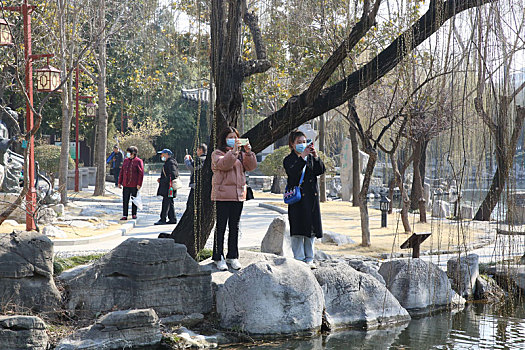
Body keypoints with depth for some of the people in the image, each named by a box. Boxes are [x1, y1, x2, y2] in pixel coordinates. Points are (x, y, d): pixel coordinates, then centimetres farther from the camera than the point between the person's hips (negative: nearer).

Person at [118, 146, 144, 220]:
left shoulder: (138, 161, -5)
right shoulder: (126, 160, 10)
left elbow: (141, 173, -8)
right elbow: (122, 172, 15)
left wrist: (139, 184, -13)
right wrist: (119, 182, 12)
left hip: (134, 185, -4)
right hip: (126, 184, 4)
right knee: (125, 200, 0)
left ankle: (134, 214, 20)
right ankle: (124, 215, 2)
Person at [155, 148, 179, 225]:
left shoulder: (170, 163, -12)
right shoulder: (168, 163, 20)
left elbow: (173, 175, -22)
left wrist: (162, 181, -18)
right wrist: (161, 179, 13)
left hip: (169, 187, -11)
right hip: (167, 187, 11)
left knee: (166, 203, -10)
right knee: (170, 203, 11)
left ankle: (163, 220, -11)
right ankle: (172, 219, 14)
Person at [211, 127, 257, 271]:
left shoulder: (241, 154, 16)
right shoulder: (217, 153, 0)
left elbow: (251, 166, 2)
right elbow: (223, 164, -20)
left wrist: (248, 152, -12)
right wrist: (234, 151, -27)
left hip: (239, 194, 5)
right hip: (222, 195, -5)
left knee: (234, 227, 10)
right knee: (221, 226, -3)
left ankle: (232, 256, 17)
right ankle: (218, 257, 1)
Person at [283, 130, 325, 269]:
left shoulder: (310, 158, 16)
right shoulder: (289, 160, 3)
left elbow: (320, 171, 1)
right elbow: (293, 172, -18)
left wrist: (316, 156, -14)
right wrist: (302, 156, -24)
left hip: (312, 198, 4)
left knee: (312, 229, 5)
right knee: (298, 231, -6)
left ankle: (309, 259, 12)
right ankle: (299, 260, -1)